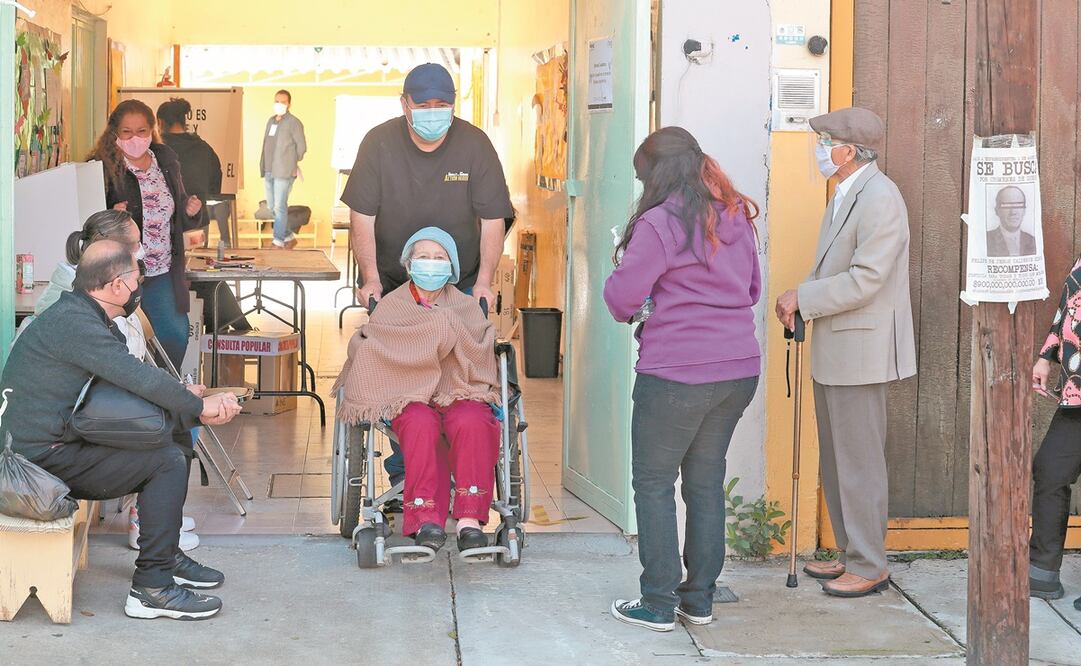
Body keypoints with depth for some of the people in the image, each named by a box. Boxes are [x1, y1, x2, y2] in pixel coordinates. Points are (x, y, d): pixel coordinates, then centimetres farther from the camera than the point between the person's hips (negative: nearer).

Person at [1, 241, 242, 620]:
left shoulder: (88, 318, 13)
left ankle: (166, 557, 23)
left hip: (60, 445, 11)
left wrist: (186, 400, -4)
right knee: (167, 461, -16)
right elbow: (139, 379, -27)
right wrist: (199, 406, -13)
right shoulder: (73, 322, -21)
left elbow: (132, 384, 12)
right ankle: (152, 588, -14)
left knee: (176, 443, 13)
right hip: (44, 458, -11)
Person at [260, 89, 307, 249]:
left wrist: (292, 164, 3)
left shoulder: (294, 122, -5)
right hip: (269, 171, 7)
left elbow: (302, 147, -3)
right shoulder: (270, 121, 16)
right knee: (273, 208, 10)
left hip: (284, 172, -7)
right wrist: (264, 168, 12)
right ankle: (289, 237, 22)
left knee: (280, 207, -8)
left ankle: (278, 243, -4)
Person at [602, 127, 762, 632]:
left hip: (676, 374, -7)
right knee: (706, 481, 16)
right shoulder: (735, 218, 9)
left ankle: (659, 603, 9)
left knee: (654, 482, 6)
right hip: (739, 368, 7)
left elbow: (621, 297, -11)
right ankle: (700, 598, 22)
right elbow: (753, 288, 19)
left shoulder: (659, 223, -13)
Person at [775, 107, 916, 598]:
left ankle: (870, 567, 8)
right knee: (835, 462, 17)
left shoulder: (880, 199, -17)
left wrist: (802, 297, -15)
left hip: (860, 350, -10)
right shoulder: (844, 195, 14)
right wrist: (800, 300, 1)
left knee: (859, 463, -2)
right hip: (832, 352, 10)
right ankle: (850, 554, 28)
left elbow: (866, 278, -23)